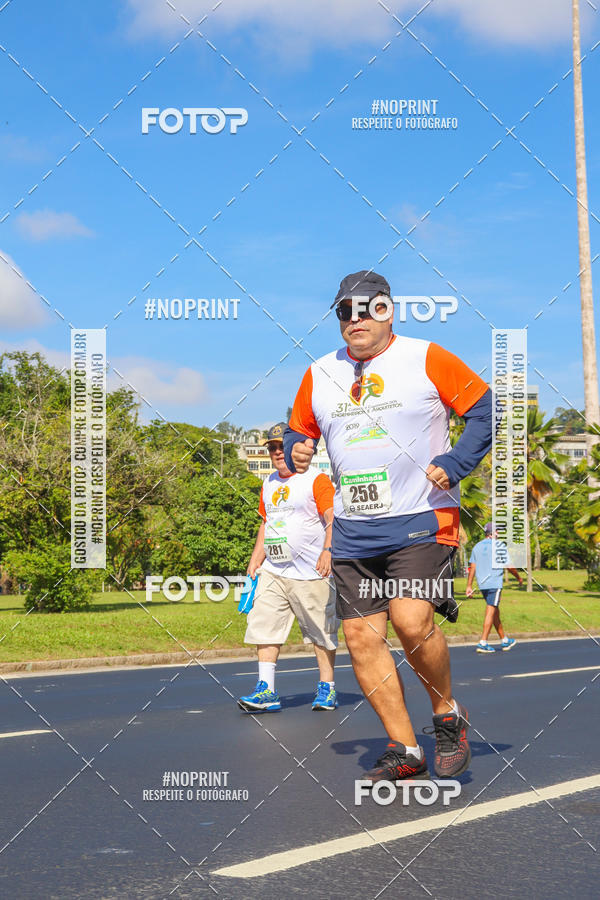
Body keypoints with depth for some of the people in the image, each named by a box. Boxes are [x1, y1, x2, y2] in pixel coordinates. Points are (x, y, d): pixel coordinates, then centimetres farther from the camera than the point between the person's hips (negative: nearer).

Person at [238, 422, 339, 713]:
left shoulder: (316, 480, -4)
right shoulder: (268, 484, 17)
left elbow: (332, 519, -13)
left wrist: (327, 551, -27)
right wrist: (256, 558, 18)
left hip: (311, 573, -6)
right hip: (273, 572, 6)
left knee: (321, 632, 2)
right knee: (264, 626, -4)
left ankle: (327, 688, 14)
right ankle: (266, 691, -3)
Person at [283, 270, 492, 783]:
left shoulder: (426, 359, -1)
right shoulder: (319, 374, 12)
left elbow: (485, 408, 0)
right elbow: (298, 430, 25)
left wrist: (453, 465, -11)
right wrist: (296, 453, 2)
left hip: (422, 518, -5)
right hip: (353, 530, 5)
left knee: (412, 622, -20)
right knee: (361, 636, -1)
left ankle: (448, 716, 8)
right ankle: (405, 752, 10)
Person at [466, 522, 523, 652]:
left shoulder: (477, 547, 11)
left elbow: (472, 567, 7)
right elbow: (509, 566, -3)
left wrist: (469, 586, 7)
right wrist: (519, 578, 12)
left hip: (482, 584, 6)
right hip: (494, 583, -6)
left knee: (495, 612, 16)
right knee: (491, 612, -7)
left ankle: (504, 640, 26)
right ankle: (483, 643, -15)